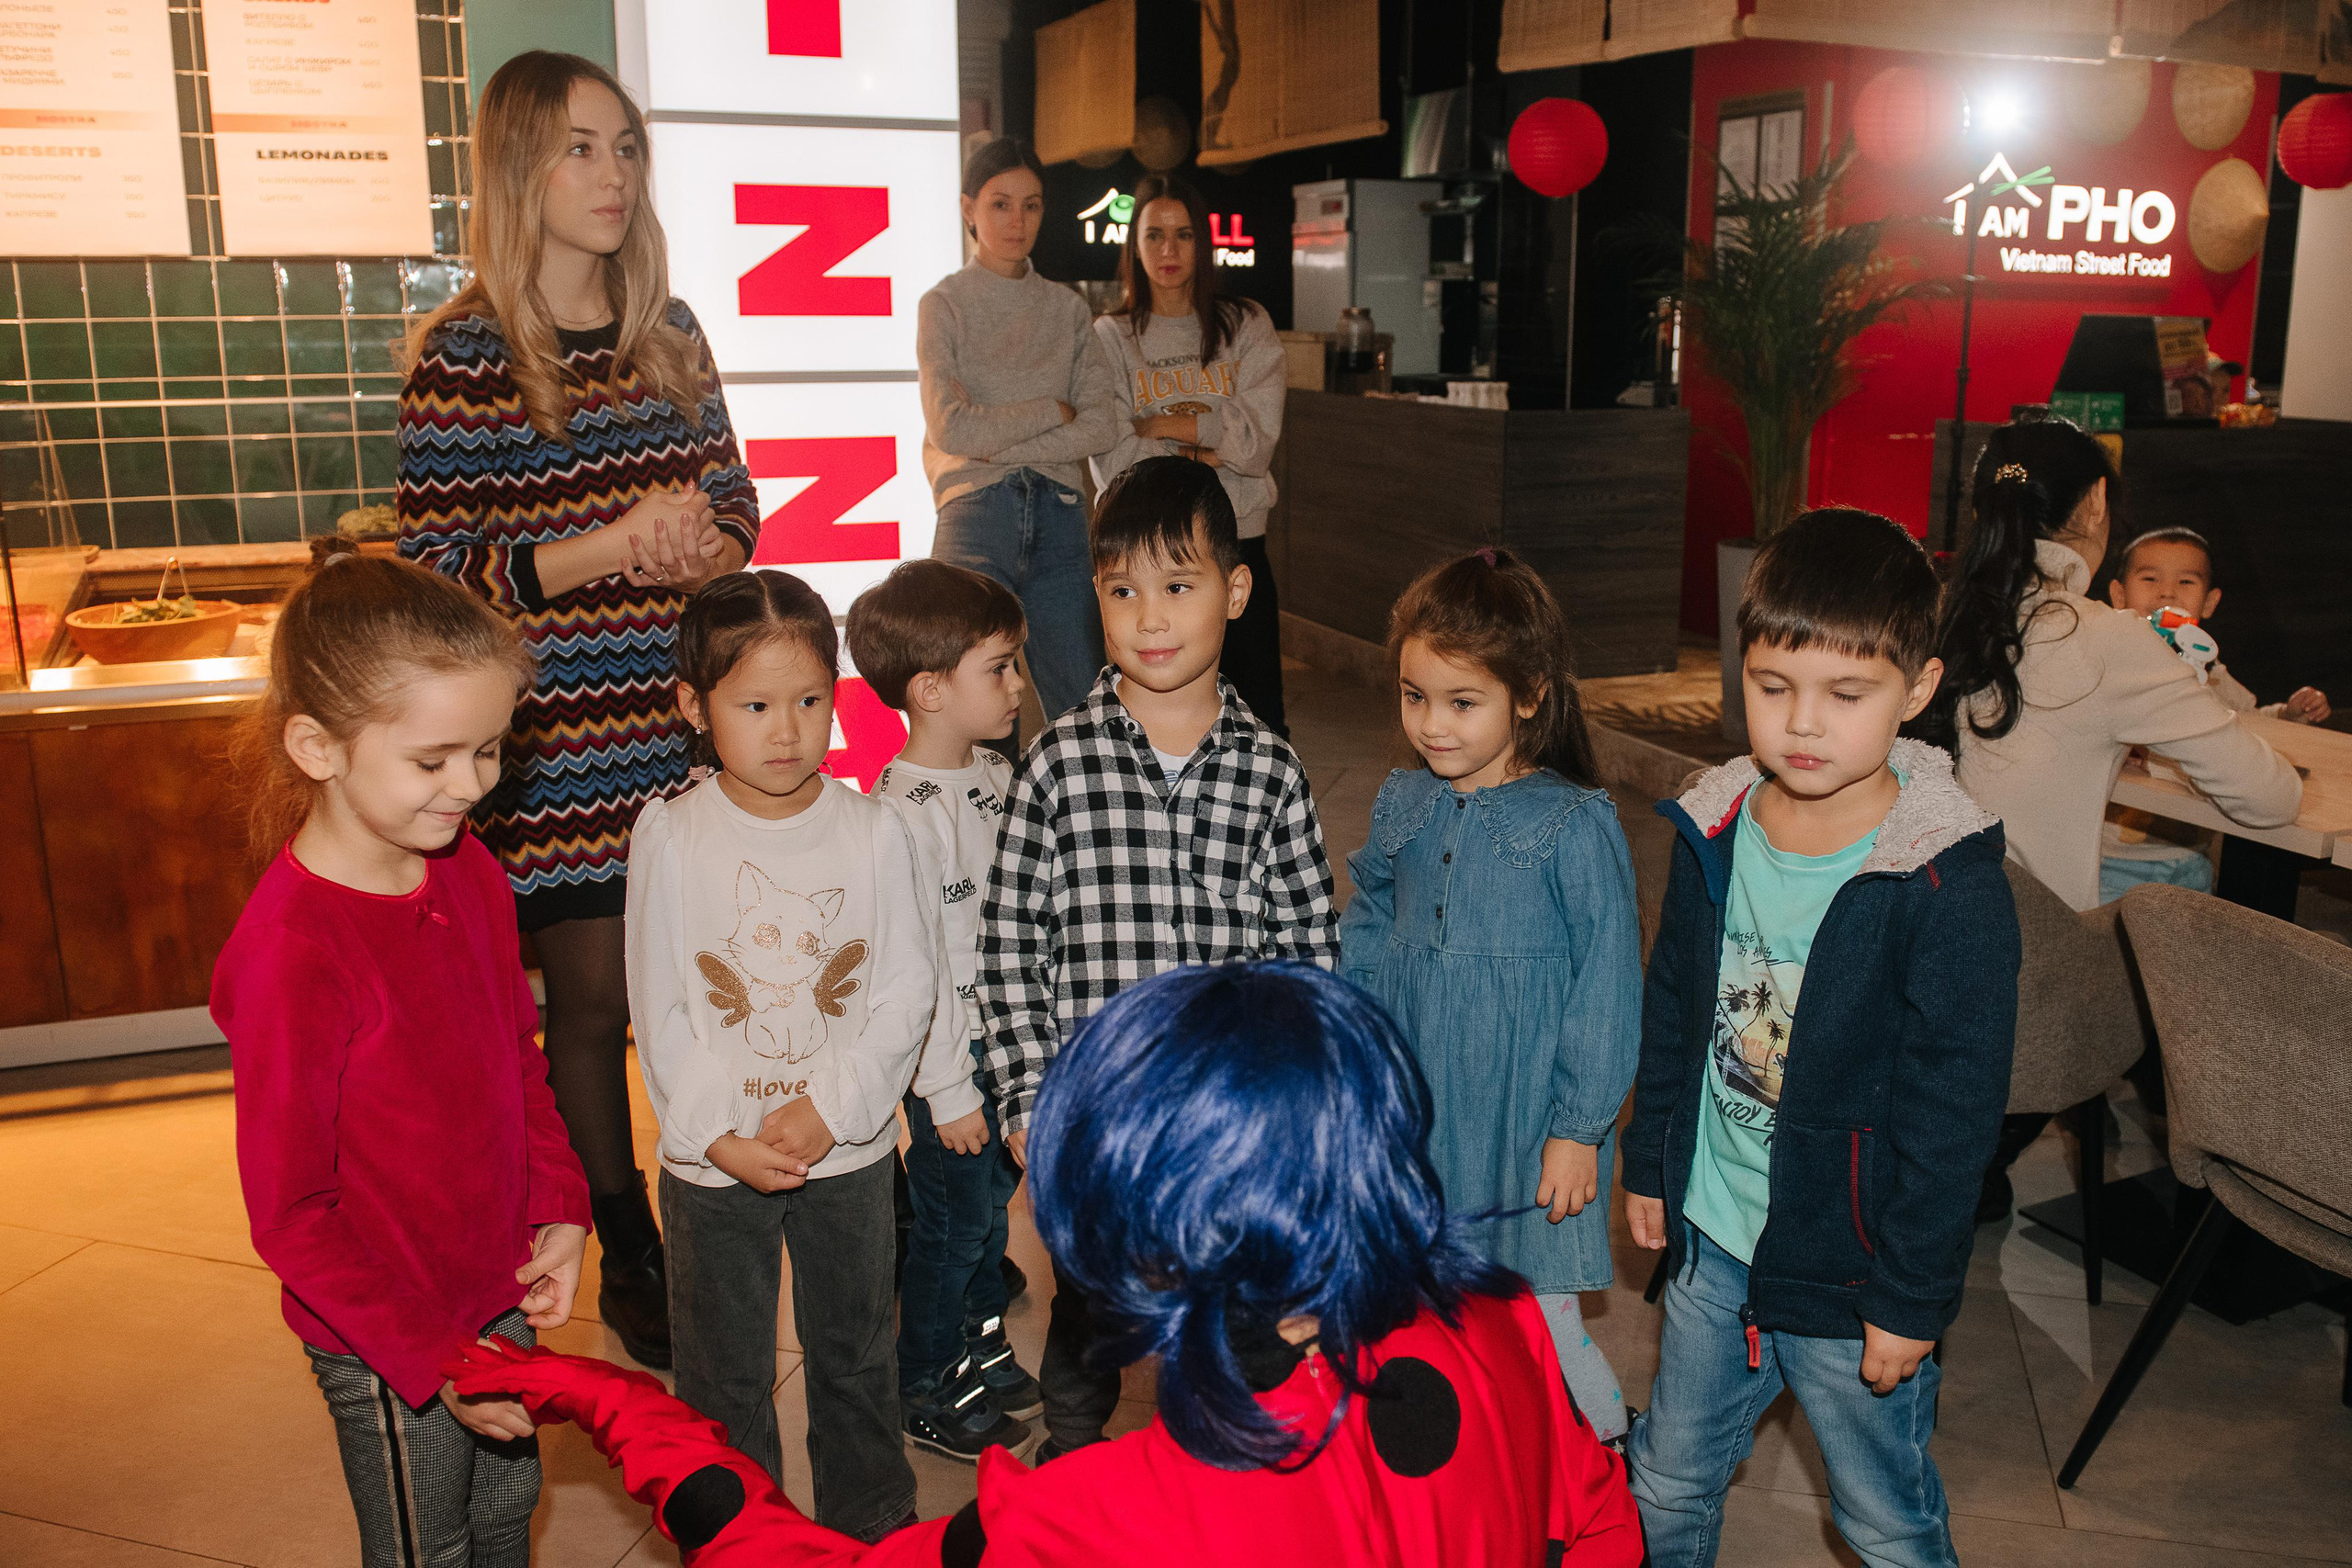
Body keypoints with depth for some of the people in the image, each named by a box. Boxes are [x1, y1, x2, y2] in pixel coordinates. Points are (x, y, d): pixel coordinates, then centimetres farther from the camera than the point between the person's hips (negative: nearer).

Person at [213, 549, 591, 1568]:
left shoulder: (469, 874, -5)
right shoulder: (290, 949, -28)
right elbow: (289, 1214, -21)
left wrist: (557, 1209, -4)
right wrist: (433, 1357, -19)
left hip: (502, 1295, 6)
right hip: (386, 1348, -6)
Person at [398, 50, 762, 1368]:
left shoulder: (669, 331, 9)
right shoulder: (464, 355, -7)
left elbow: (736, 508, 13)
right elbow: (439, 571, -9)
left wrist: (700, 547, -10)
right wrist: (611, 545, -21)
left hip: (689, 728, 4)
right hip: (561, 745, -4)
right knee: (596, 1006, 6)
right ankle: (629, 1261, 26)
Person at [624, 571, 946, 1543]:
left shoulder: (872, 831, -8)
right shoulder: (670, 836, -10)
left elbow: (908, 990, -7)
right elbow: (659, 1009, -7)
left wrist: (831, 1107, -15)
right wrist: (719, 1132, -14)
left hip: (849, 1150, 1)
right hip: (712, 1160, -1)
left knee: (855, 1353, 19)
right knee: (722, 1373, 16)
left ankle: (872, 1522, 41)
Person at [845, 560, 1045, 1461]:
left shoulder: (996, 778, 2)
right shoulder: (902, 817, -25)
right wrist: (949, 1090, -17)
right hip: (954, 1058, -8)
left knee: (993, 1196, 21)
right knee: (952, 1223, 7)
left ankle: (979, 1346, 42)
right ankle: (925, 1391, 28)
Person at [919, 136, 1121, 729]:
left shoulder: (1066, 307, 14)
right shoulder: (944, 304, 4)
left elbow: (1100, 425, 2)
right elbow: (951, 427, -9)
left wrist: (1002, 445, -7)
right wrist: (1052, 410, -3)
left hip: (1061, 515, 3)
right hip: (977, 510, -3)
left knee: (1085, 709, 2)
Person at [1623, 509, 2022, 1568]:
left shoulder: (1950, 885, -22)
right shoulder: (1712, 834, -5)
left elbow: (1954, 1110, -17)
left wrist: (1911, 1298, -13)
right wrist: (1649, 1161, 12)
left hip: (1850, 1280, -4)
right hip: (1711, 1243, 5)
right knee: (1667, 1483, 23)